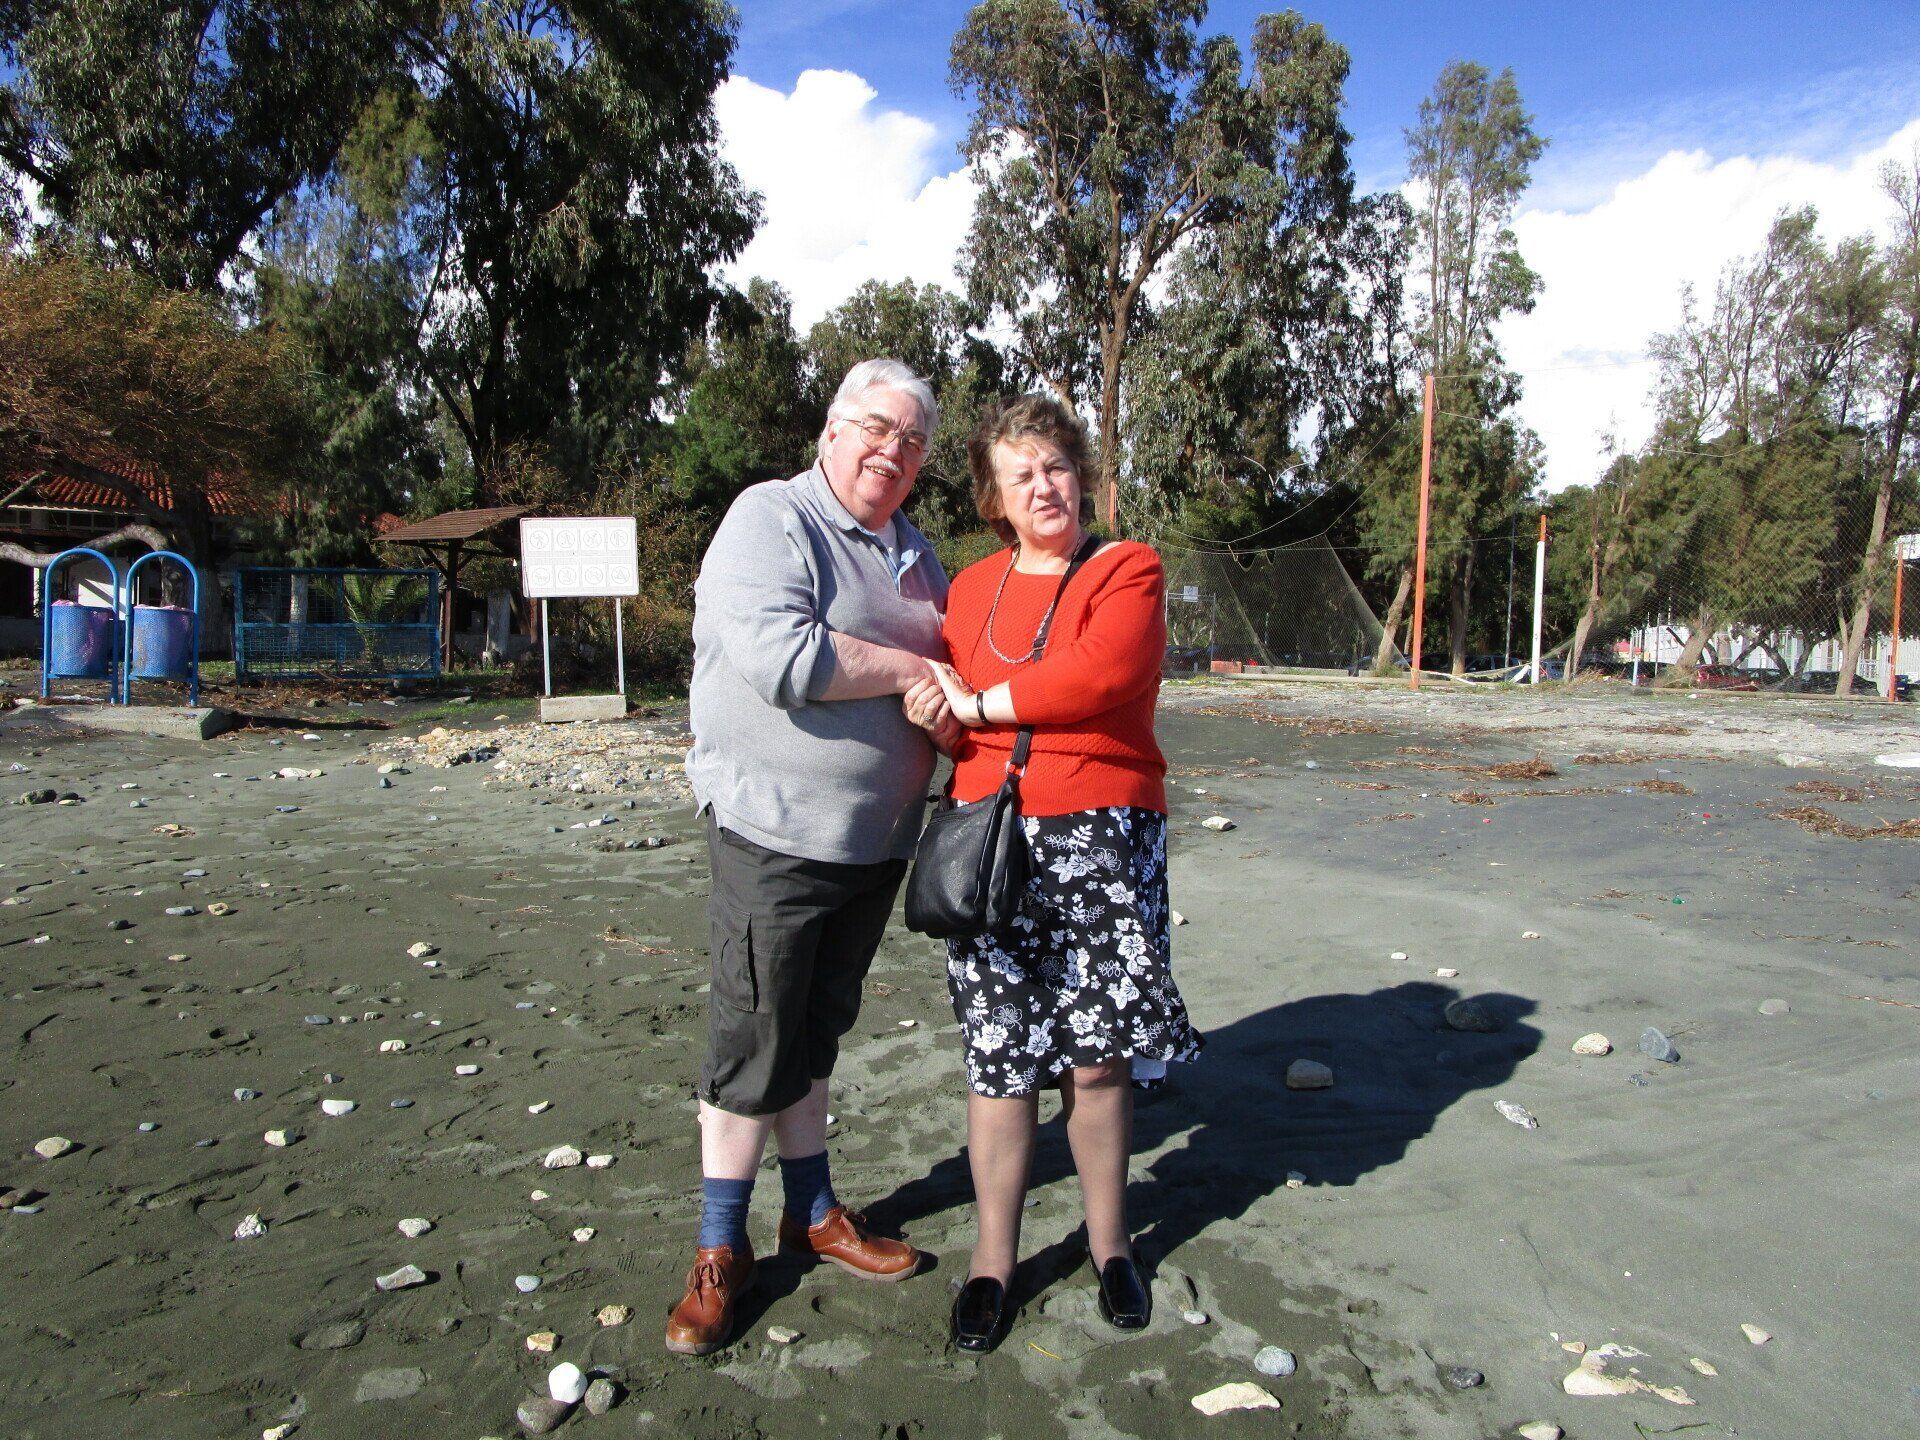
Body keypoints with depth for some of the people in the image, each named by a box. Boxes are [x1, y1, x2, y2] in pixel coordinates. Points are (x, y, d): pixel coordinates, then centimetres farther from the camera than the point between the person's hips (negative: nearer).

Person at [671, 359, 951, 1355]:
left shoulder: (913, 553, 15)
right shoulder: (771, 518, -11)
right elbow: (780, 659, -27)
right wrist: (904, 670, -16)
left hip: (878, 839, 7)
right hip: (778, 832, -7)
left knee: (815, 1033, 19)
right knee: (753, 1042, 3)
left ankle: (813, 1212, 34)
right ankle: (721, 1252, 20)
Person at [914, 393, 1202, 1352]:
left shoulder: (1127, 571, 1)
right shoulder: (972, 587, 14)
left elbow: (1102, 671, -19)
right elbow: (945, 711, 18)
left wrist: (977, 703, -10)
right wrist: (935, 717, -6)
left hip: (1102, 838, -2)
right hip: (989, 840, 3)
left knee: (1098, 1054, 6)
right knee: (999, 1057, 5)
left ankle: (1109, 1243, 28)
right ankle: (993, 1260, 21)